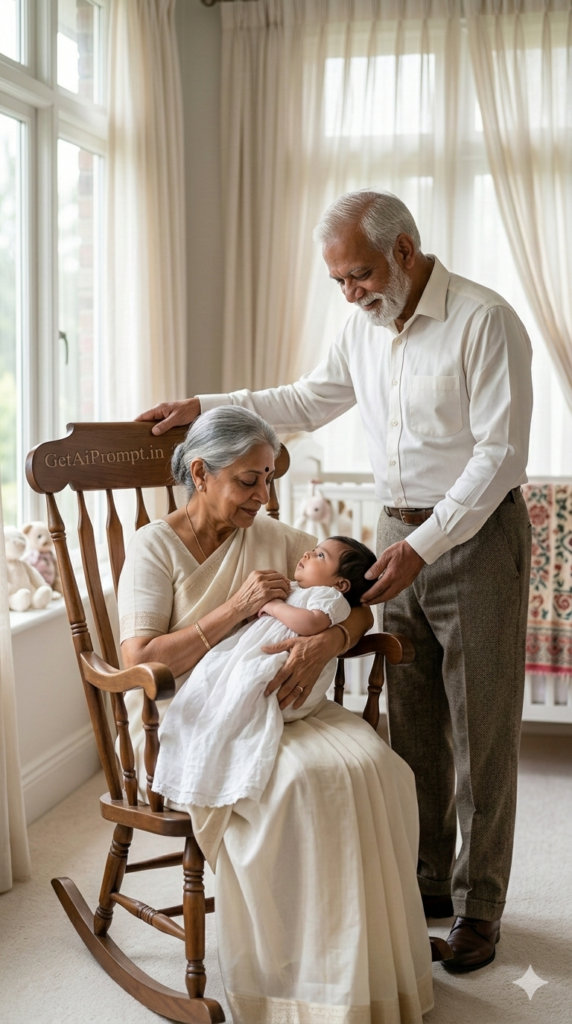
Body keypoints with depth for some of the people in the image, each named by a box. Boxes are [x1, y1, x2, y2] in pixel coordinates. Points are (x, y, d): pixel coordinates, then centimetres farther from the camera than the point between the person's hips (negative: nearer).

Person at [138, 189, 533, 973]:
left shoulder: (484, 320, -15)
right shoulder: (365, 328, 8)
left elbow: (500, 453, -18)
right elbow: (308, 402, 20)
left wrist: (423, 546, -23)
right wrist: (204, 406, 11)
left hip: (477, 535, -6)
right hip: (402, 536, 7)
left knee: (481, 731, 0)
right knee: (413, 726, 11)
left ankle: (479, 906, 13)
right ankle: (428, 881, 25)